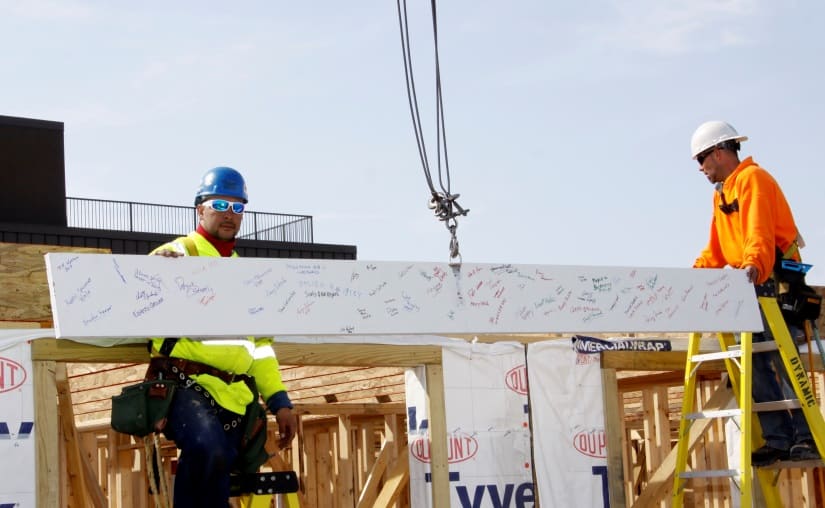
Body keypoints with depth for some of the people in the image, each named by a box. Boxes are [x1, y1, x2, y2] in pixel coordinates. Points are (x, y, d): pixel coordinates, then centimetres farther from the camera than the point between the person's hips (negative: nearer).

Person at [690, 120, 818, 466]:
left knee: (783, 361, -12)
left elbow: (759, 232, -24)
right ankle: (777, 440, 2)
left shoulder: (752, 178, -7)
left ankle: (806, 438, -11)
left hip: (774, 282, -9)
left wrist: (753, 265, -39)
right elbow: (717, 248, 21)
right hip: (749, 288, 9)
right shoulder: (722, 193, 22)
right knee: (757, 366, 2)